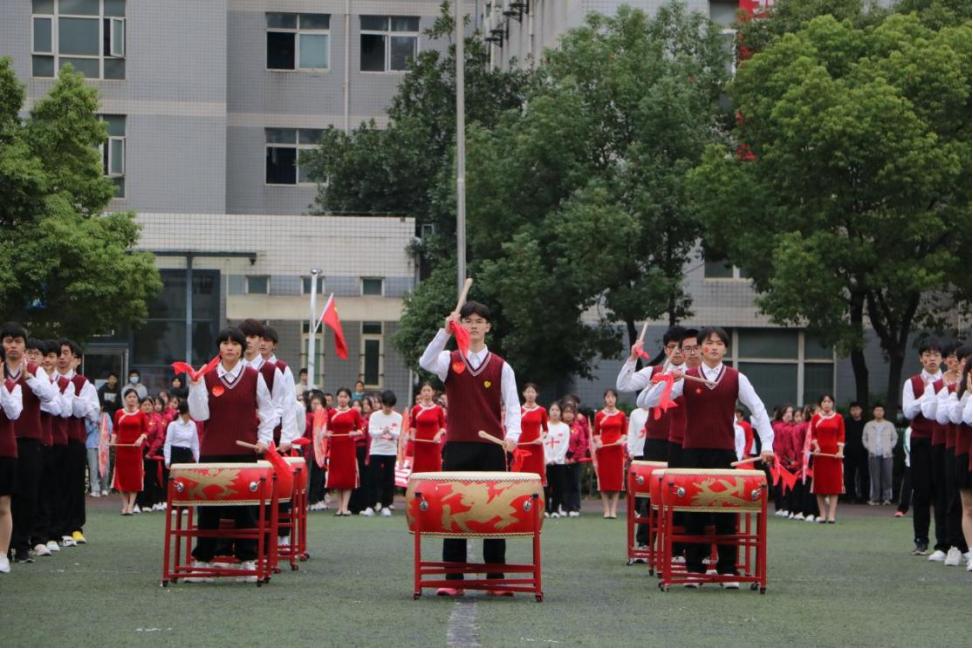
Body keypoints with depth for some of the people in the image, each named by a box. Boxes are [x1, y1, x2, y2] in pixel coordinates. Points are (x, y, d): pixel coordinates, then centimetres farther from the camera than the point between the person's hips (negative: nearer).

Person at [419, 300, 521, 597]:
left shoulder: (501, 367, 6)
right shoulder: (449, 361, 6)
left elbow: (512, 406, -2)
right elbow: (425, 363, -17)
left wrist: (512, 434, -20)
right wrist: (445, 331, -26)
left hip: (492, 449, 0)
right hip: (457, 448, 0)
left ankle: (496, 580, 8)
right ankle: (453, 580, 4)